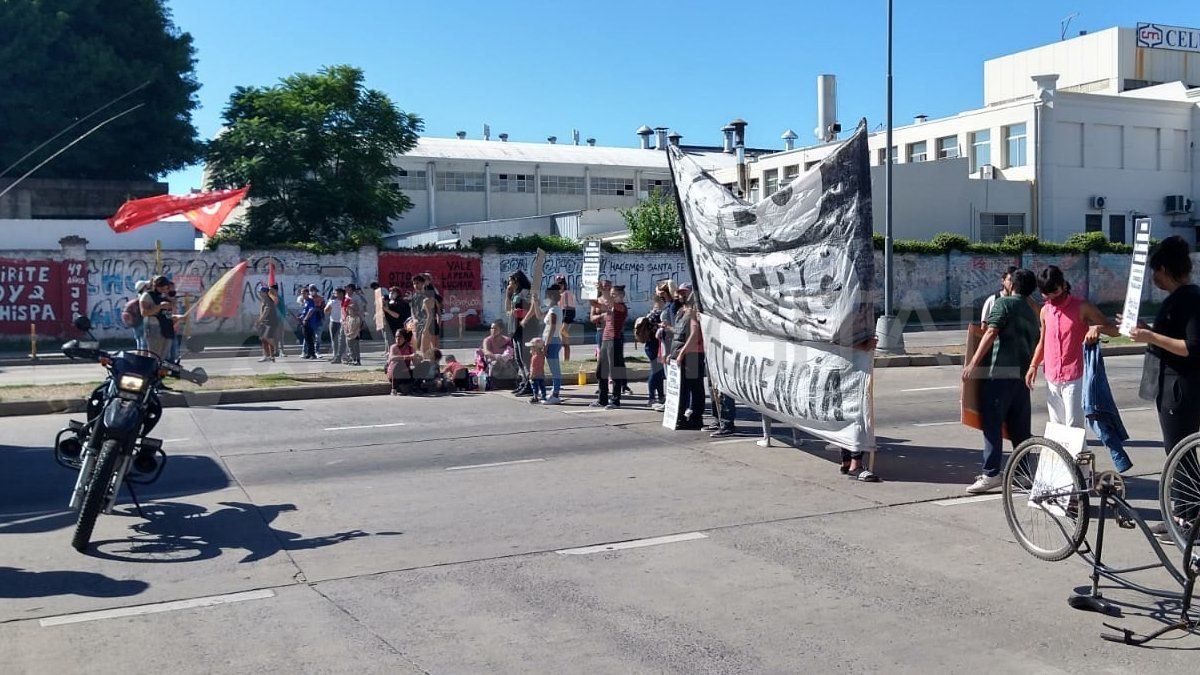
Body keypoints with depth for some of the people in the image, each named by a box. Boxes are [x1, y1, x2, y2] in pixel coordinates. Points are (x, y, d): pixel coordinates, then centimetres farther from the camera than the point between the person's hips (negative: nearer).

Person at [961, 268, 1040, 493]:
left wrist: (973, 363, -17)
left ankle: (991, 474, -10)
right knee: (1020, 426, 12)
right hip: (1023, 373, 7)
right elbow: (1036, 344, 21)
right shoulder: (1032, 312, 19)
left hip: (999, 370, -7)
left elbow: (991, 333, -14)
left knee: (992, 423, -7)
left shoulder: (1003, 303, -3)